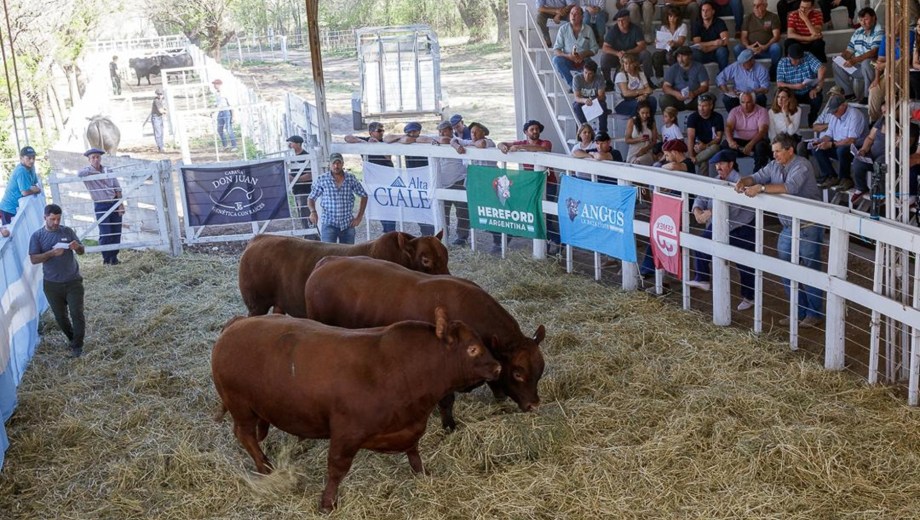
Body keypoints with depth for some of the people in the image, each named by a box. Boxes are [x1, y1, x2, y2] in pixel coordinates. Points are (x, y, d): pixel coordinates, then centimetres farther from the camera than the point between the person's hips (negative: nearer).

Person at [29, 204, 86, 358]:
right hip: (52, 284, 0)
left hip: (73, 281, 0)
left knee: (77, 313, -5)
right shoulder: (37, 236, -5)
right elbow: (33, 259, -12)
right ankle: (72, 340, 34)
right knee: (60, 316, 12)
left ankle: (77, 346, 7)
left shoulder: (67, 231, -1)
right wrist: (52, 253, -26)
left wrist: (77, 247, -20)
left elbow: (82, 251, 4)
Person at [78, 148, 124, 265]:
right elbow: (79, 174, -28)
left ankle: (114, 257, 18)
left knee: (116, 232, 4)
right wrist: (93, 172, -19)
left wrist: (121, 204, -1)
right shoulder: (87, 172, -2)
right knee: (105, 233, -7)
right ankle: (106, 258, 9)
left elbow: (117, 189, 7)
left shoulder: (108, 171, 8)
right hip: (100, 206, -3)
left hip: (114, 203, 3)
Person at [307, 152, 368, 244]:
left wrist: (359, 216, 4)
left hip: (348, 224, 2)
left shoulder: (351, 179, 2)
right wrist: (313, 211, -17)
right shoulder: (322, 180, -2)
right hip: (329, 224, -2)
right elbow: (311, 198, 3)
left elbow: (364, 196, 10)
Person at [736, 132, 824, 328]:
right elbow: (757, 177, 4)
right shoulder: (774, 165, 5)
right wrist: (743, 181, -20)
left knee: (810, 271, 1)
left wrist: (761, 188, -36)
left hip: (808, 228, -8)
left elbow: (790, 187, -33)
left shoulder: (801, 166, -18)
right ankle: (800, 311, 25)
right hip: (788, 227, 8)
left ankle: (815, 314, 13)